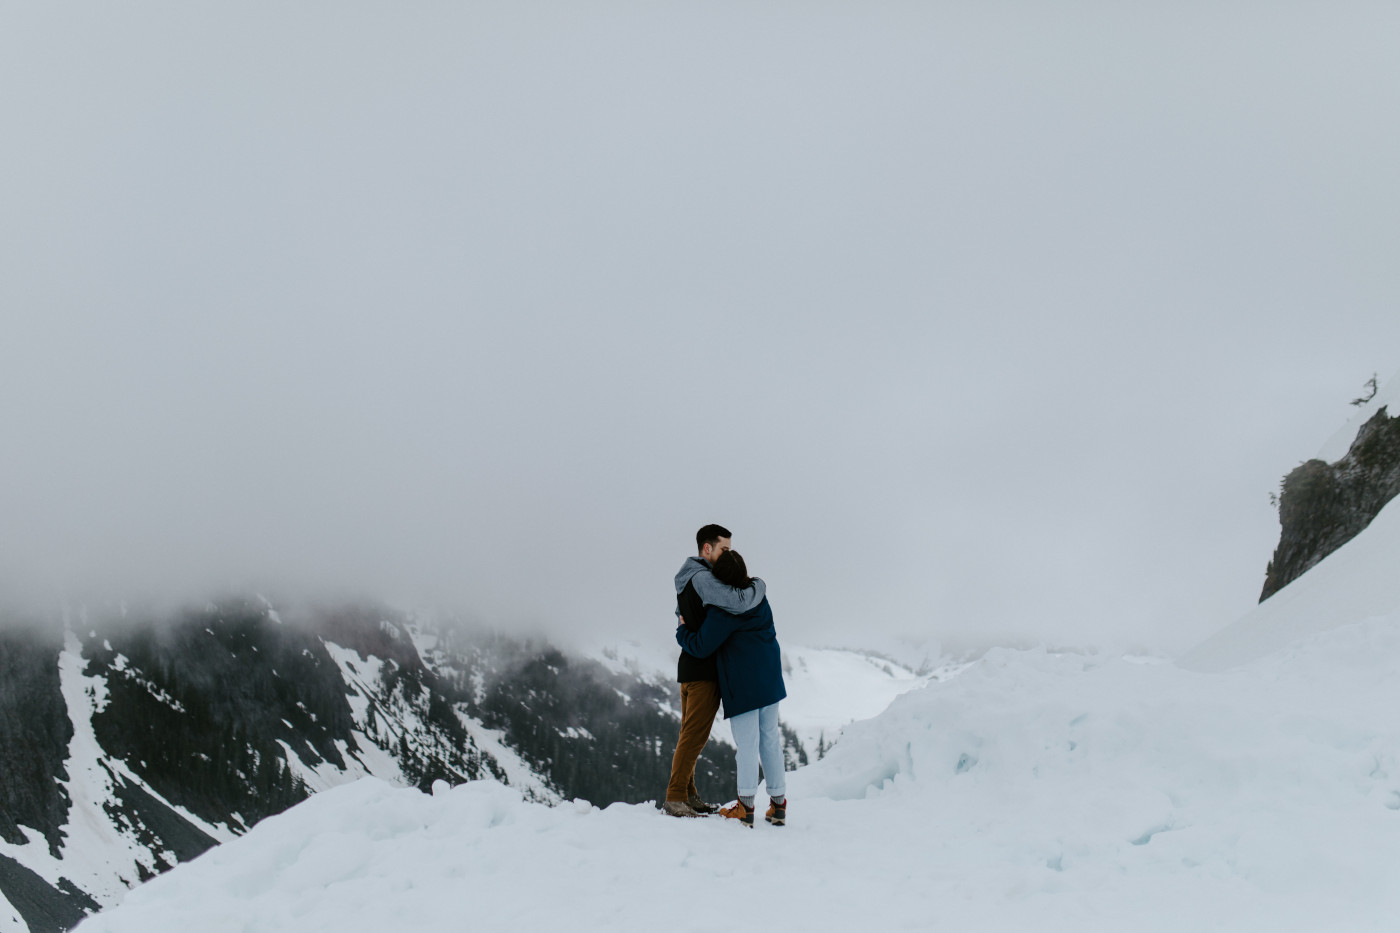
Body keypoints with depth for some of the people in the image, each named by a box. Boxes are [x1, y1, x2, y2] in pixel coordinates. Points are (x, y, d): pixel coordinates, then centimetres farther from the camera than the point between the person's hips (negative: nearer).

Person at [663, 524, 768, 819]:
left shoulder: (687, 579, 15)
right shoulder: (703, 579, -18)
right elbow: (739, 602, -30)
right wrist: (758, 585, -12)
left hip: (689, 666, 10)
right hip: (705, 670, -10)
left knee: (690, 733, 12)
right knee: (695, 734, -8)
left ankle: (687, 794, 18)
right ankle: (675, 797, -7)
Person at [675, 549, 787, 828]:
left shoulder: (723, 611, -17)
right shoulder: (758, 596, 6)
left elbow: (701, 646, -13)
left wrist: (681, 631, 7)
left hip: (742, 684, -7)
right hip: (769, 678, 7)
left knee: (746, 742, -4)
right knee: (770, 739, 10)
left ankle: (745, 806, -4)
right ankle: (778, 804, 12)